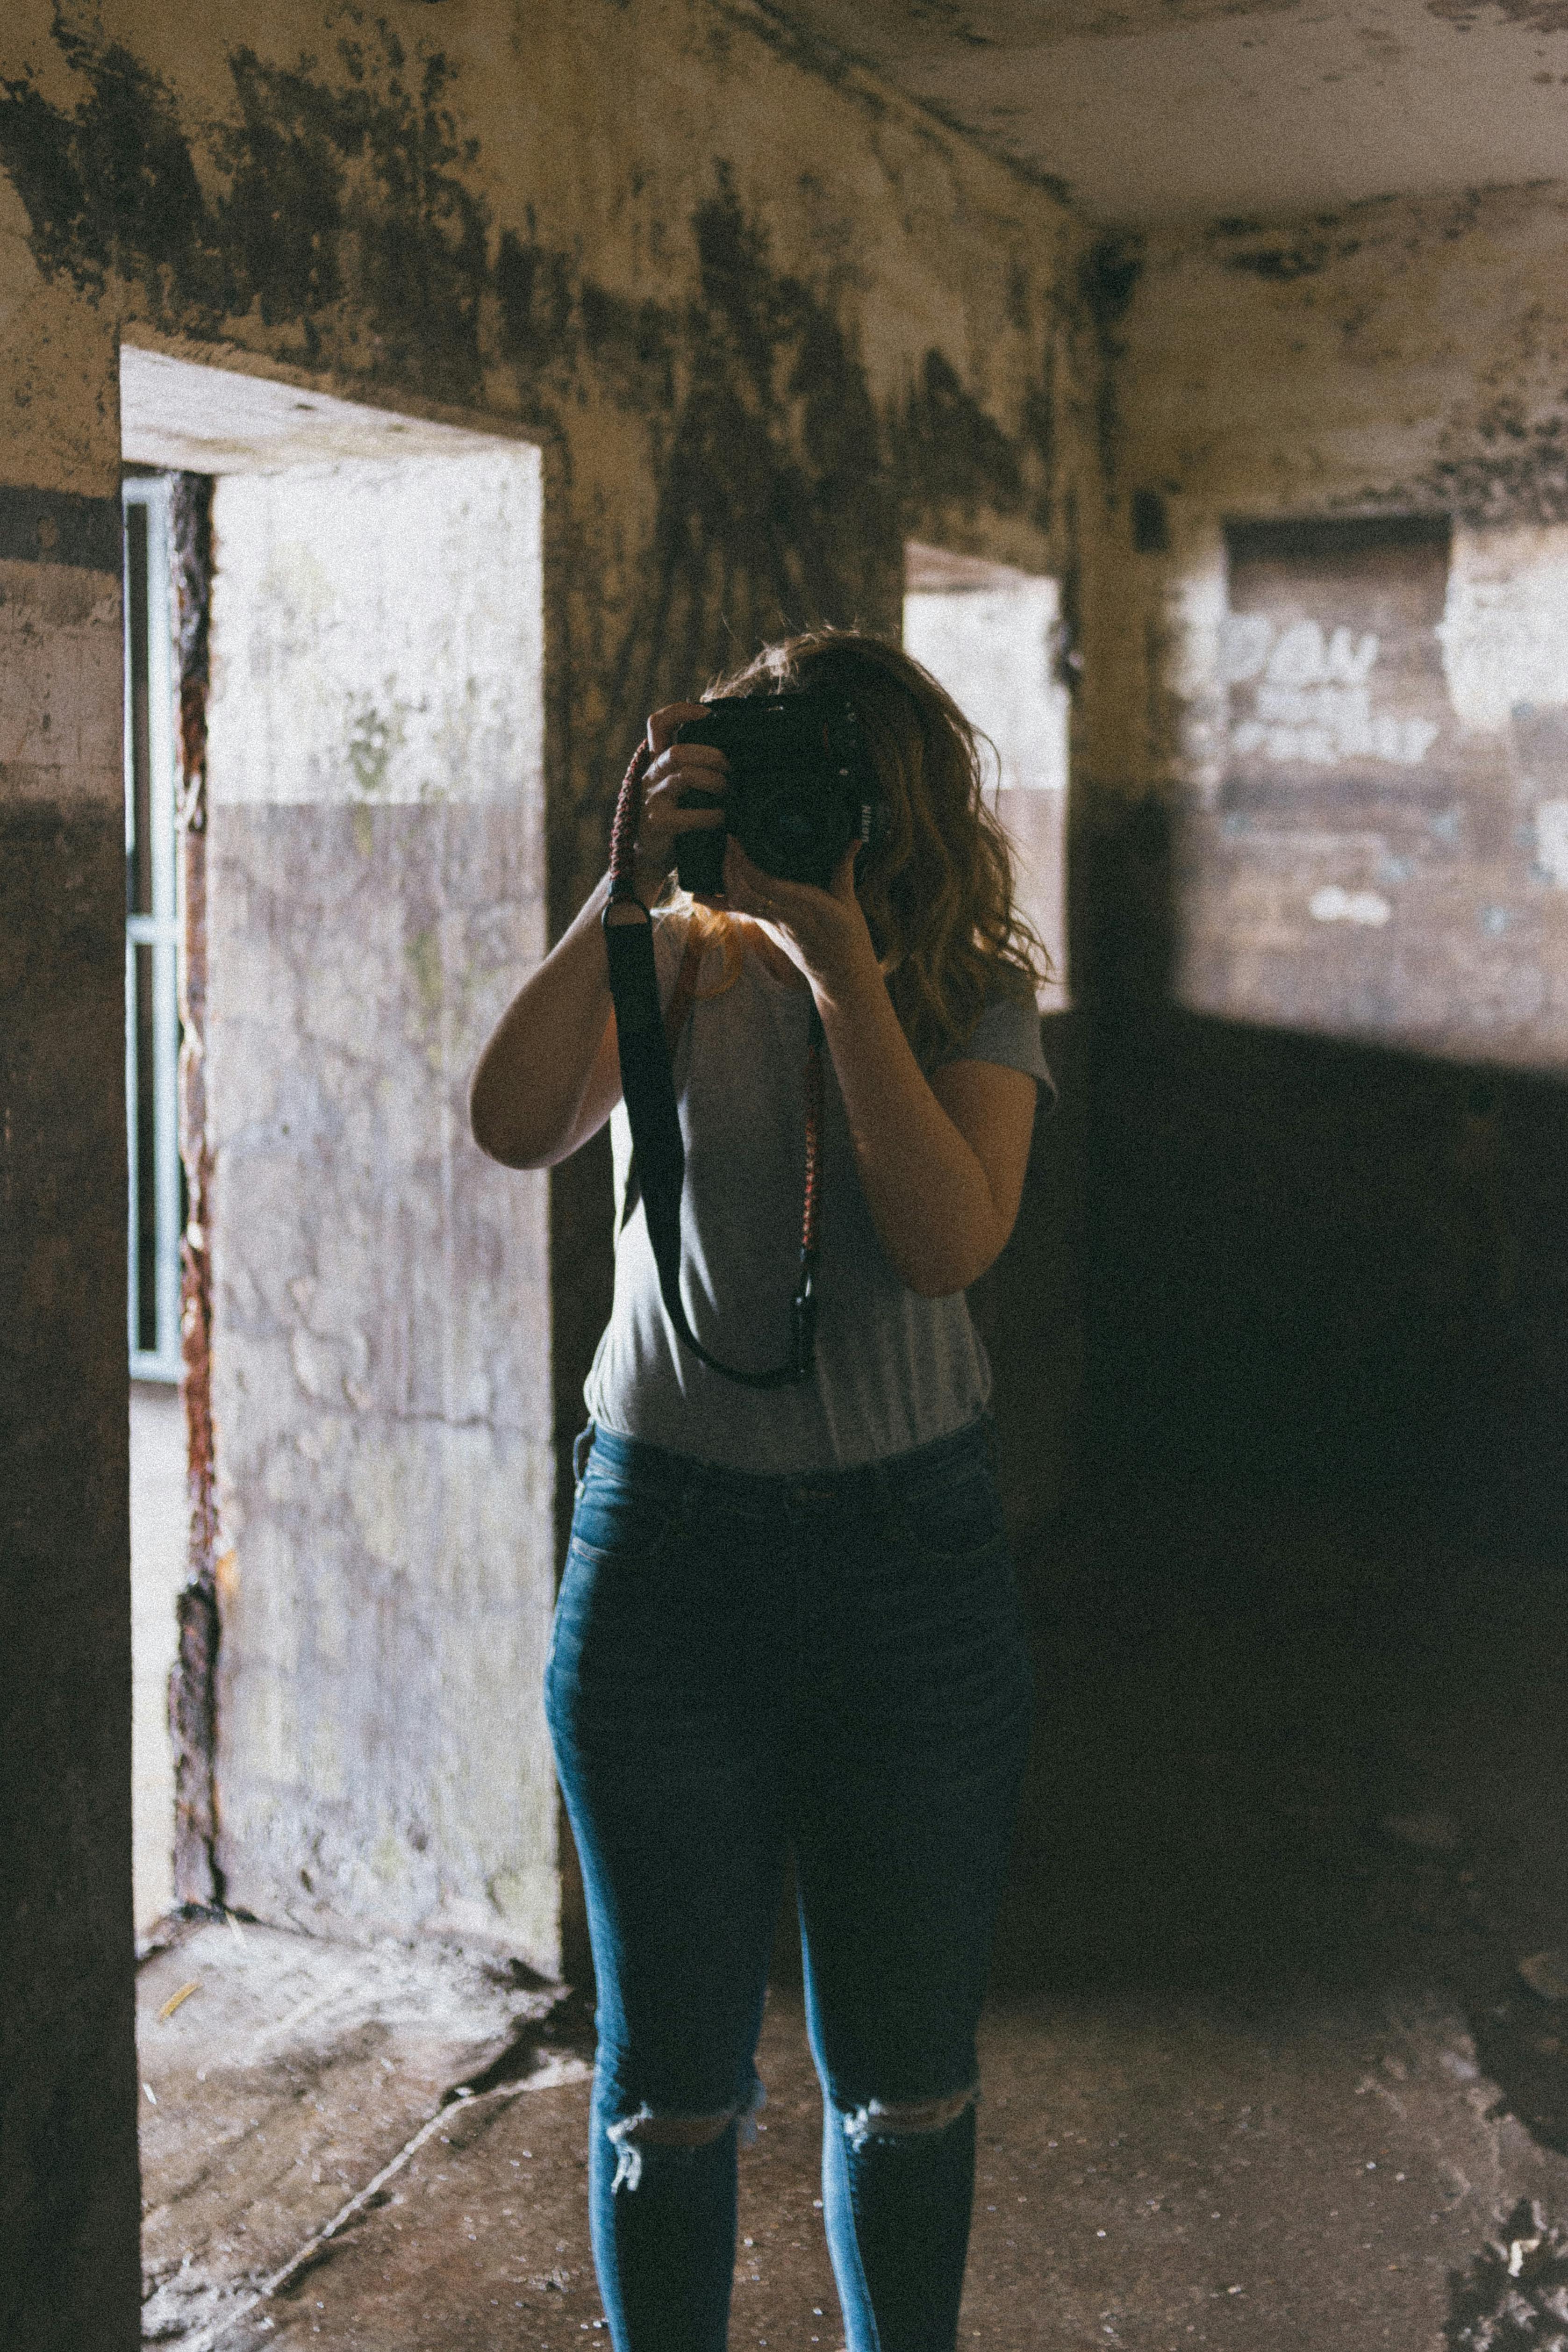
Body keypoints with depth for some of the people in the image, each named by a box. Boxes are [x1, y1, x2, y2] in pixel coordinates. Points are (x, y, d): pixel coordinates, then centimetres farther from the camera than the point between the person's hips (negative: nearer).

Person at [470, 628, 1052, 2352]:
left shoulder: (973, 994, 1)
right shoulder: (664, 972, 1)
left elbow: (947, 1240, -16)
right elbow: (514, 1125, -18)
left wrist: (842, 961, -18)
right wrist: (628, 889, -21)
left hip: (911, 1547, 1)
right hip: (666, 1545, 0)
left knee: (906, 2078, 14)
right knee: (672, 2081, 12)